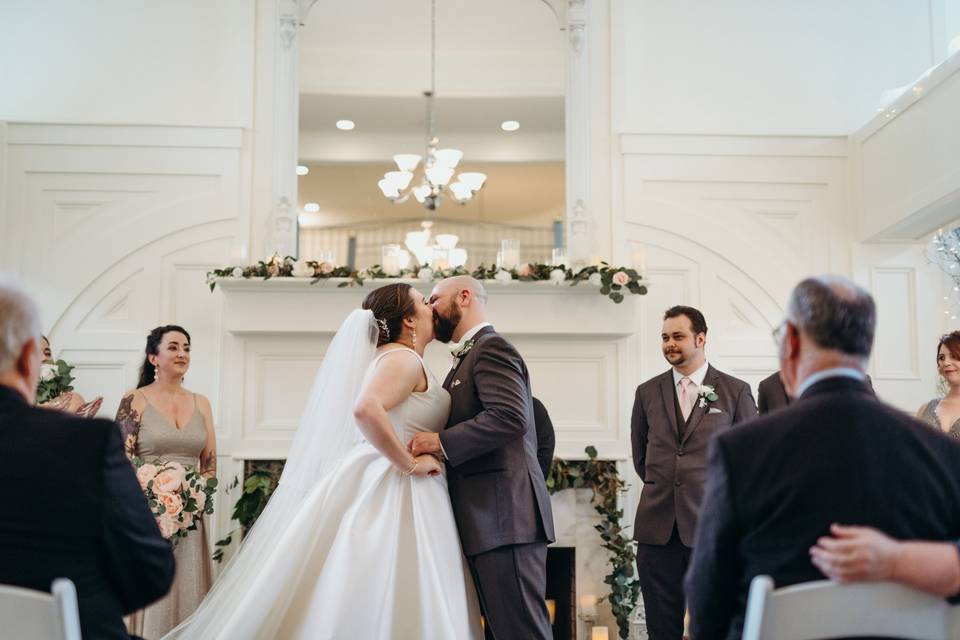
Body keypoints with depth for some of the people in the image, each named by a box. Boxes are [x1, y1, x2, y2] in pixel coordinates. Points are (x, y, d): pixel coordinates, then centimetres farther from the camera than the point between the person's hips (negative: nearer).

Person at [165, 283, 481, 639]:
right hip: (395, 493, -9)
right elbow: (366, 409, -29)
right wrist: (410, 463, -21)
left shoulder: (391, 357, 17)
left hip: (380, 486, 9)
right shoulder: (404, 358, -12)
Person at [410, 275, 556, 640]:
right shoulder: (470, 355, 24)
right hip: (490, 518, 10)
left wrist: (440, 442, -18)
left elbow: (510, 417, -22)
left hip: (505, 515, -10)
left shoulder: (492, 347, -7)